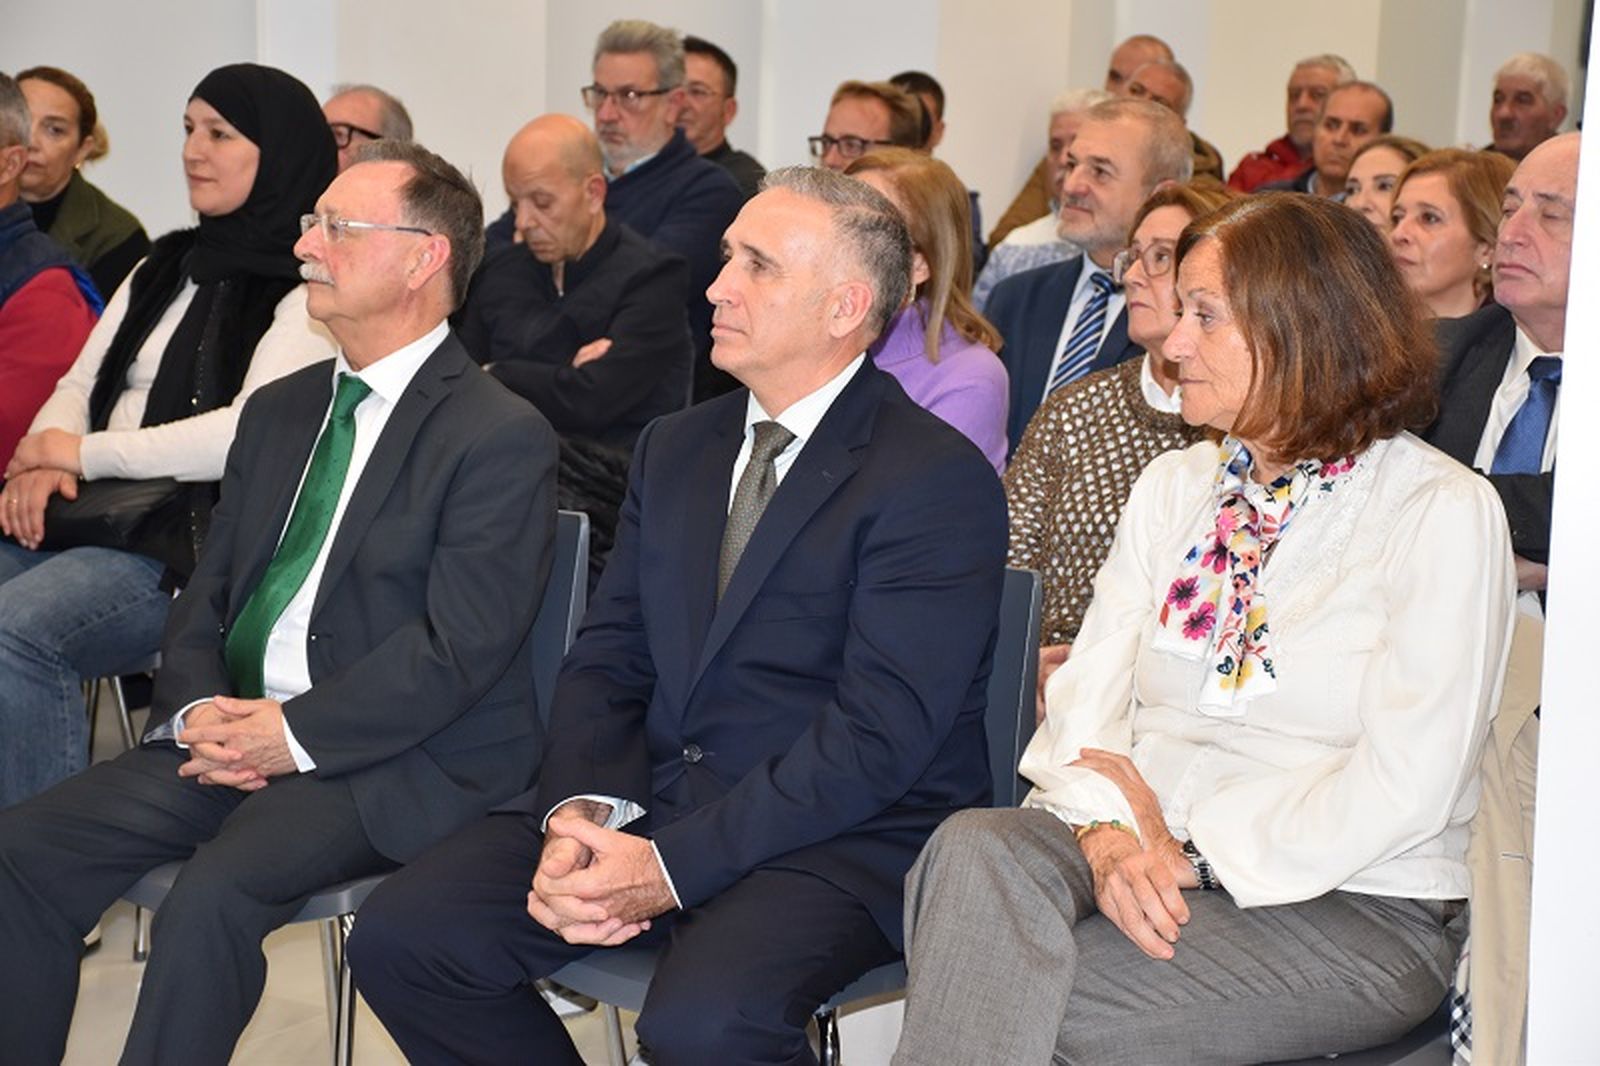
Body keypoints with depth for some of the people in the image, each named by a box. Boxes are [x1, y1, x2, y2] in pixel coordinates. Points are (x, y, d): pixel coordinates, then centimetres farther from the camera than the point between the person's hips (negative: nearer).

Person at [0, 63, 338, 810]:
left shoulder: (307, 293, -4)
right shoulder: (166, 267, 21)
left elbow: (249, 432, -16)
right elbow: (79, 385, 21)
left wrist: (84, 453, -9)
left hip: (194, 536, -7)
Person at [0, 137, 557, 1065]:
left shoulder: (503, 437, -8)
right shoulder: (279, 410, 17)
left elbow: (459, 646, -15)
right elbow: (210, 588, 17)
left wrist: (296, 733, -17)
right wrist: (198, 705, -3)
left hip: (390, 760, -7)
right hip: (232, 735, 7)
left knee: (213, 892, -31)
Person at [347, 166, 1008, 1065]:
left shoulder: (941, 482, -9)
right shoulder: (675, 449, 14)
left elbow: (881, 733, -17)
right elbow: (607, 660, 11)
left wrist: (674, 866, -21)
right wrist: (582, 813, -10)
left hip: (842, 840, -6)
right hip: (645, 802, 7)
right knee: (401, 938, -11)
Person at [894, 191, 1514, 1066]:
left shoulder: (1443, 513, -4)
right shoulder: (1174, 485, 15)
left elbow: (1405, 786, -12)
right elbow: (1087, 691, 6)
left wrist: (1196, 852, -14)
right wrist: (1108, 831, -14)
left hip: (1351, 903, -5)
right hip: (1138, 843, 5)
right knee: (976, 846, -30)